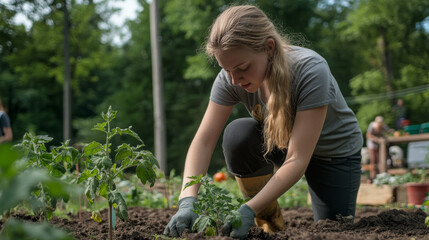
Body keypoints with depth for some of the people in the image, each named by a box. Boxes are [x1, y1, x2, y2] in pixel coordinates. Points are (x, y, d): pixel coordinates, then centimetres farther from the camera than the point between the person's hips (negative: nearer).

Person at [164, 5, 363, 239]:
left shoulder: (310, 71, -36)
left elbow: (297, 161, -37)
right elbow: (203, 141, -26)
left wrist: (249, 210, -44)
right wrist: (187, 201, -42)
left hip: (335, 151, -3)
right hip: (279, 142, 3)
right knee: (237, 134, -29)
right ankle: (268, 219, -7)